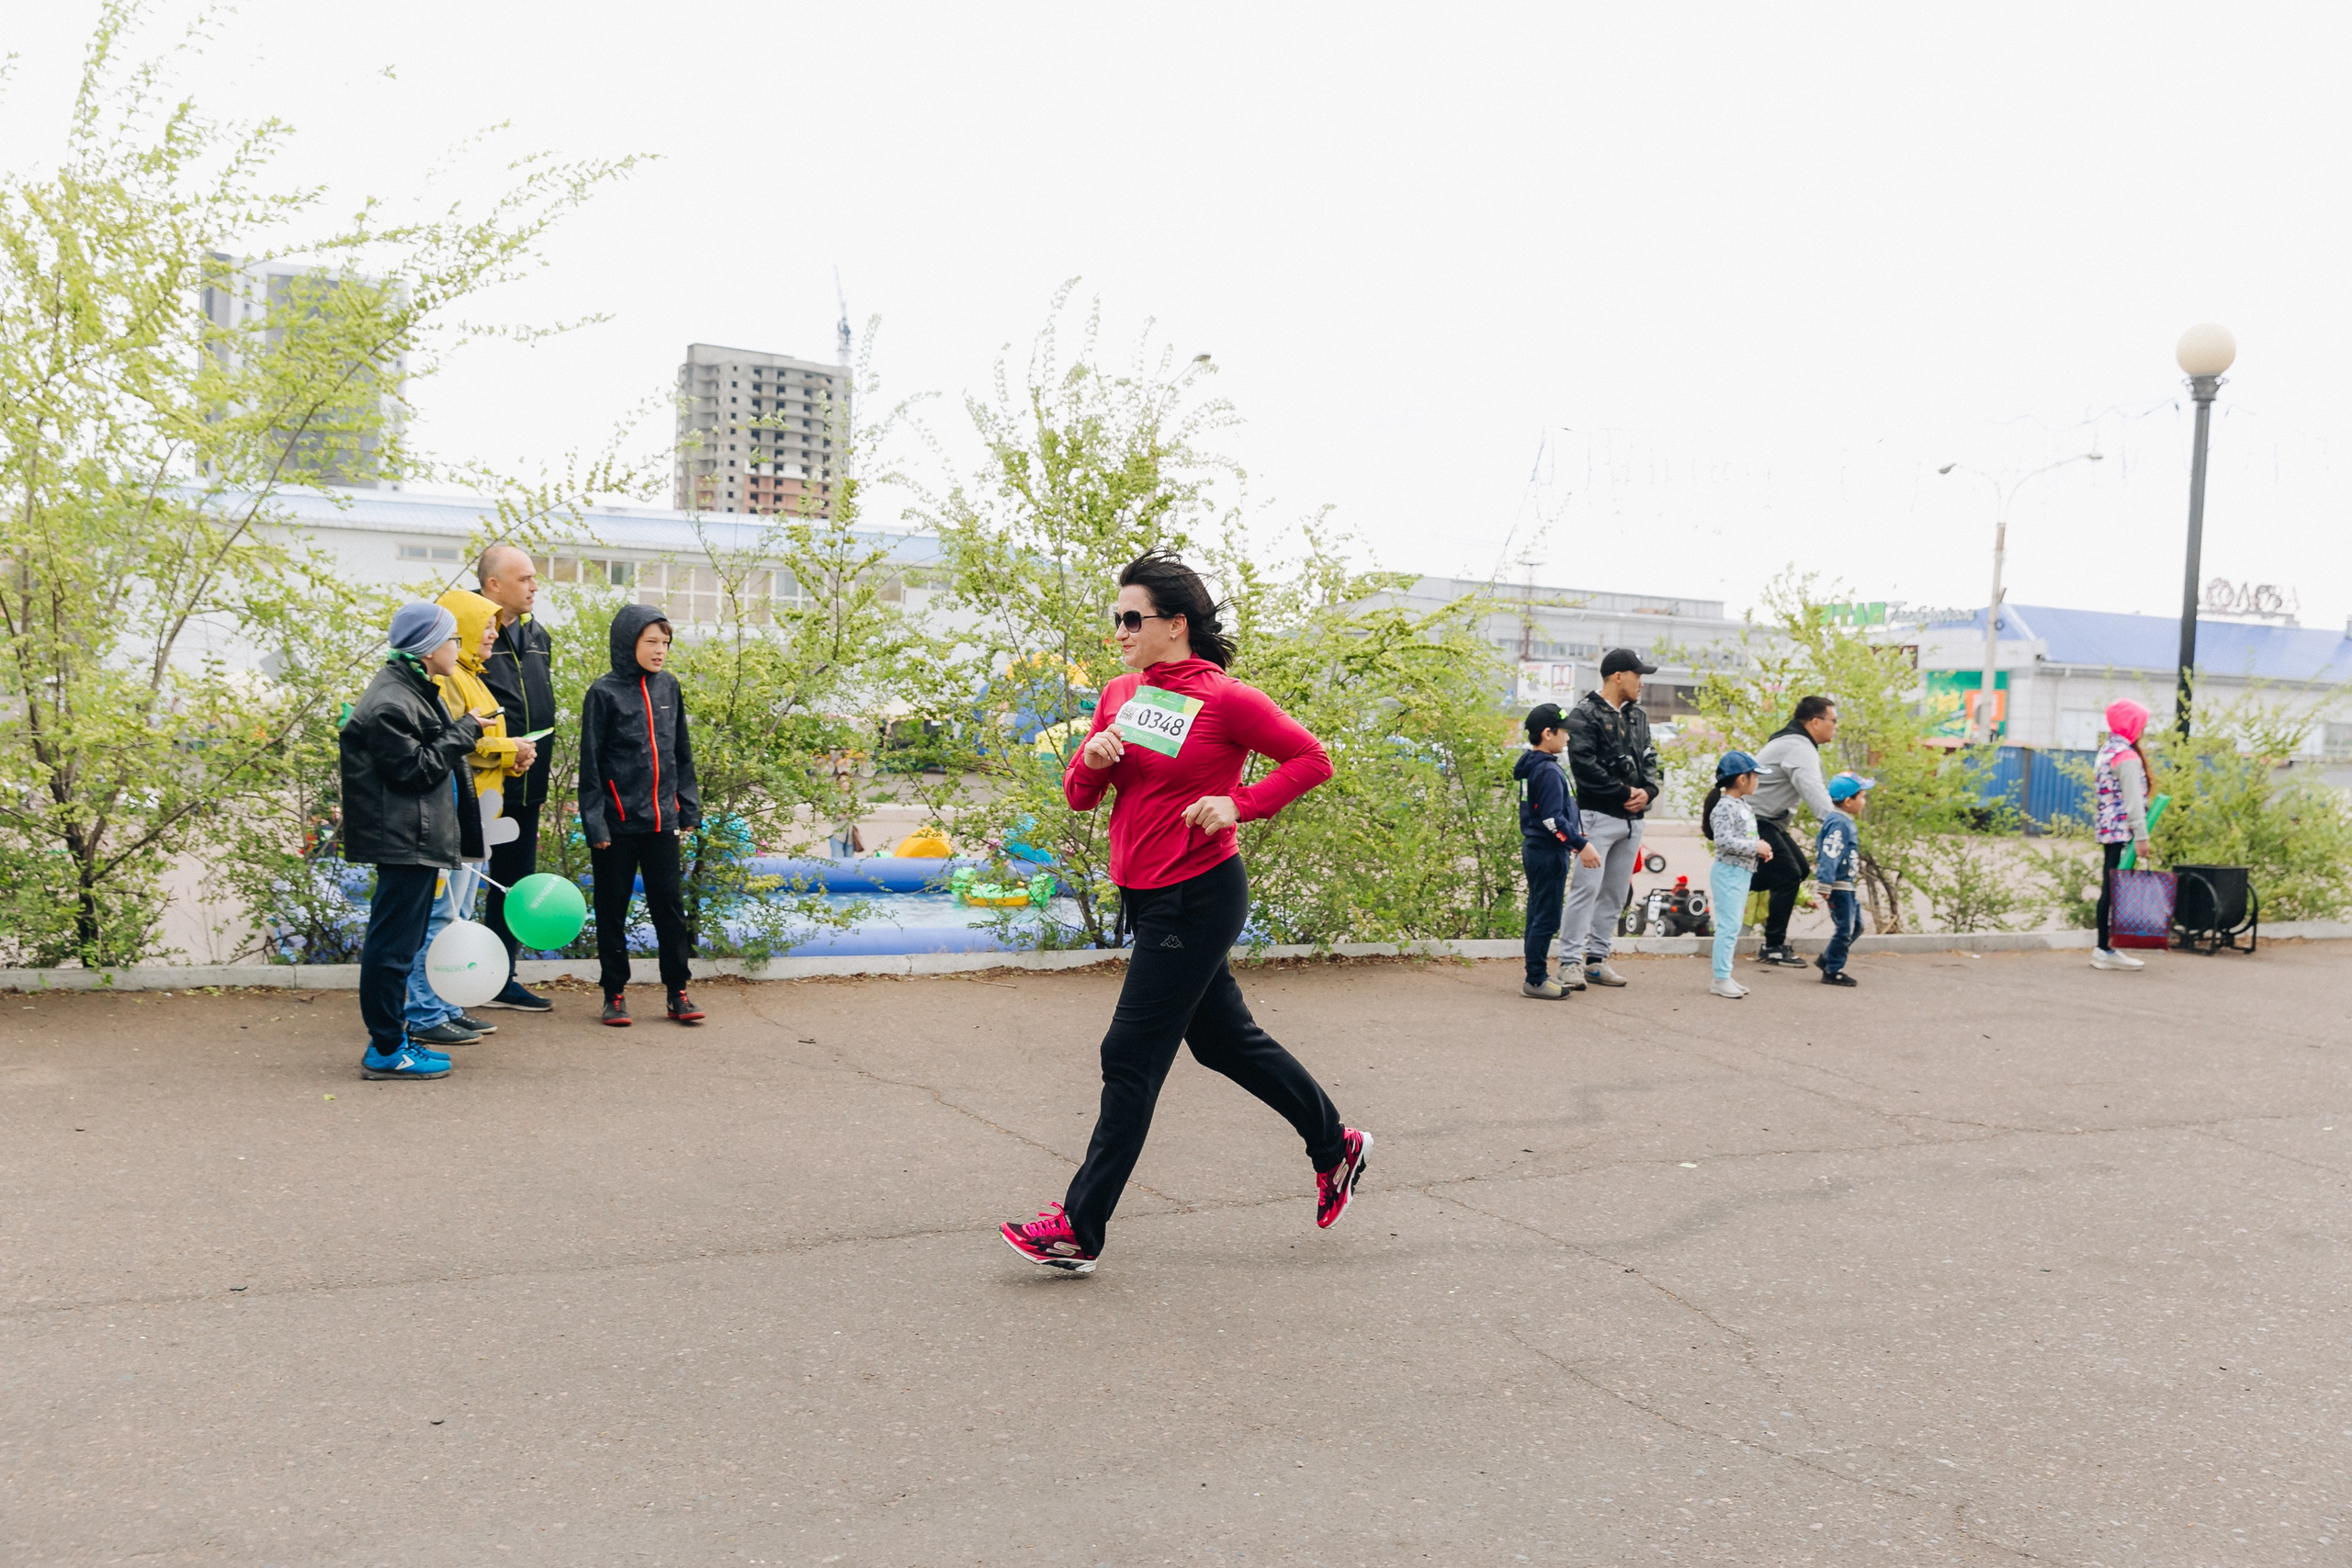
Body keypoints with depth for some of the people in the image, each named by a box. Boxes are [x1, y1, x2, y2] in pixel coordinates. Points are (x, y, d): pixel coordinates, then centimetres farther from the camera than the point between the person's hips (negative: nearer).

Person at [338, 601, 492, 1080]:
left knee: (400, 940, 16)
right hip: (403, 842, -11)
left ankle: (392, 1036, 24)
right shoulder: (390, 704, -17)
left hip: (417, 839, 11)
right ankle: (385, 1050, 1)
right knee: (393, 942, -5)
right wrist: (464, 731, -12)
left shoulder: (414, 690, 16)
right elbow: (414, 770, -18)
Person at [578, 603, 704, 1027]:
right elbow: (590, 763, -6)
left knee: (670, 905, 6)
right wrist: (594, 821, -10)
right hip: (618, 822, -4)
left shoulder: (668, 688, 7)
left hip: (661, 818, 4)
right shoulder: (604, 693, -6)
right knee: (612, 910, 7)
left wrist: (689, 808, 10)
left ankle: (677, 992, 13)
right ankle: (614, 994, 16)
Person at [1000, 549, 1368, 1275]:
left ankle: (1079, 1230, 5)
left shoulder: (1226, 700, -13)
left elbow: (1312, 759, -8)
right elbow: (1079, 797, 10)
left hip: (1197, 897, -8)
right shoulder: (1119, 696, 8)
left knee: (1131, 1057, -4)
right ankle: (1334, 1145, 37)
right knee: (1223, 1038, 18)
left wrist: (1240, 804, -19)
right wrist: (1091, 761, -11)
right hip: (1146, 896, 8)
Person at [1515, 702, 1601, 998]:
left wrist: (1571, 840, 26)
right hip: (1548, 854, -11)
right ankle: (1536, 981, -1)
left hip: (1535, 849, 11)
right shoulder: (1549, 771, -19)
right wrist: (1581, 844, -21)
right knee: (1546, 918, -5)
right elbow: (1552, 818, -24)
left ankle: (1537, 974, 23)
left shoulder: (1531, 766, 12)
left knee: (1538, 915, 15)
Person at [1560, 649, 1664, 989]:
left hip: (1633, 818, 8)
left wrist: (1648, 790, -3)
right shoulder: (1585, 715, -7)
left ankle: (1596, 958, 17)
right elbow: (1585, 766, -15)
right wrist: (1625, 792, -12)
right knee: (1587, 887, -12)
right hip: (1599, 815, -8)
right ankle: (1571, 961, -8)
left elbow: (1649, 759, 17)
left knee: (1616, 892, 10)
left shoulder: (1638, 716, 17)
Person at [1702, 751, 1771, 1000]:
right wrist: (1755, 847, -20)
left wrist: (1761, 848, 4)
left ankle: (1724, 976, 18)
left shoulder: (1742, 805, 14)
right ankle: (1720, 979, -6)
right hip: (1728, 873, -10)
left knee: (1732, 927, 13)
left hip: (1742, 873, 10)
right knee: (1728, 926, -9)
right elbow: (1723, 840, -25)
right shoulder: (1725, 807, -17)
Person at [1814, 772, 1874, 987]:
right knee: (1844, 929, -3)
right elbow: (1830, 854, -25)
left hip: (1846, 884, 10)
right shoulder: (1839, 824, -20)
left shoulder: (1845, 822, 13)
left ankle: (1828, 959, 25)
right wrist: (1825, 885, -28)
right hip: (1838, 885, -10)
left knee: (1855, 926, 17)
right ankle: (1832, 972, 6)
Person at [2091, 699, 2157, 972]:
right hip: (2122, 832, -10)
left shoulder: (2107, 751, 17)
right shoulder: (2126, 756, -12)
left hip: (2107, 829, 10)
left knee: (2110, 888, 9)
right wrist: (2141, 836, -17)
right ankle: (2106, 950, -7)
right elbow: (2132, 800, -16)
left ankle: (2105, 947, 11)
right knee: (2116, 889, -8)